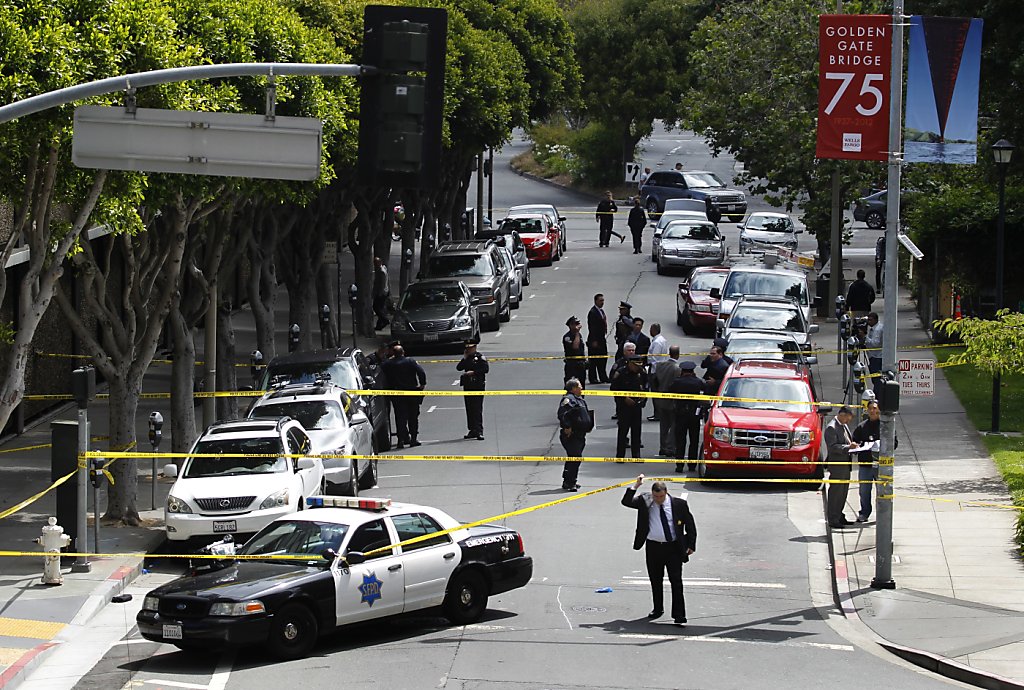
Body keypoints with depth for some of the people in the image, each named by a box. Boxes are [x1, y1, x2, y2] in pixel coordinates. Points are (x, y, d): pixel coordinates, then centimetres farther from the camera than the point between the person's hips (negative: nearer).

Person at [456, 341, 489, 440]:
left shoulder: (480, 358, -1)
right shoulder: (466, 359, 17)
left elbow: (486, 369, -11)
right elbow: (458, 368, 7)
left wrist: (473, 372, -15)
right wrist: (464, 358, -1)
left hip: (478, 386, -7)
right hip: (468, 386, 7)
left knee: (477, 409, -12)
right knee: (469, 409, 7)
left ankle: (479, 431, -15)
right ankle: (473, 430, 13)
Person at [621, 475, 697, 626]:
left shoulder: (679, 504, -5)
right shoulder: (645, 502, -1)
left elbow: (690, 524, 3)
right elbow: (626, 502, -8)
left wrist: (691, 545, -1)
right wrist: (635, 486, -19)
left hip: (673, 547, -2)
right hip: (653, 547, 2)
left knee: (676, 581, -6)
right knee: (655, 580, 13)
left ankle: (679, 616, -6)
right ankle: (658, 609, 31)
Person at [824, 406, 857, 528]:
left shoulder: (844, 425, 15)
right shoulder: (831, 428, -15)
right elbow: (832, 446, -22)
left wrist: (852, 445, 6)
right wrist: (848, 447, -28)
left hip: (845, 465, 10)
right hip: (837, 465, -10)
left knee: (843, 491, 15)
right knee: (835, 492, -5)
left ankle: (839, 517, 24)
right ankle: (833, 520, -1)